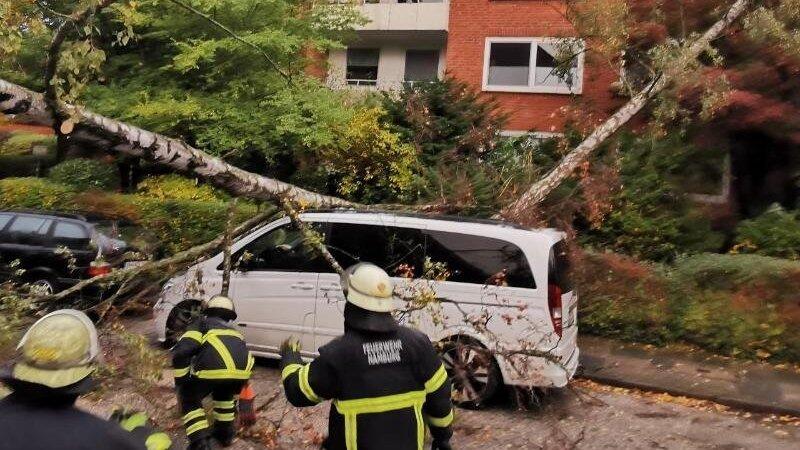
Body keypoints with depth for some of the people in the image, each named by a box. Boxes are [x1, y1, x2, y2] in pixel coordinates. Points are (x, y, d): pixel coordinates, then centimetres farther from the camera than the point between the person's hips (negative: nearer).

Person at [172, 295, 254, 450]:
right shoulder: (232, 330, 42)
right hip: (242, 368, 5)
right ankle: (225, 432, 42)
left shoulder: (201, 324, 28)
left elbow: (181, 352, 10)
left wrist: (180, 383, 19)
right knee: (225, 393, 40)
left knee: (189, 399, 24)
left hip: (214, 366, -5)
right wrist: (237, 389, 61)